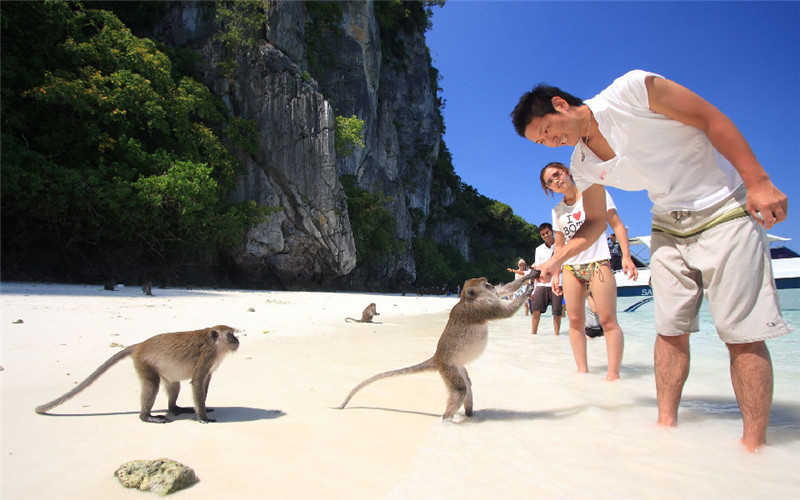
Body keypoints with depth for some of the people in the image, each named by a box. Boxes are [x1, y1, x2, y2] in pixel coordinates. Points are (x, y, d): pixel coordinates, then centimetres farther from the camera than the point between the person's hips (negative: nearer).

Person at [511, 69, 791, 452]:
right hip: (668, 227, 6)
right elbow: (596, 223, 8)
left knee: (742, 332, -7)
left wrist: (759, 182, -18)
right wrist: (556, 260, -6)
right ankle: (666, 423, 9)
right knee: (670, 329, 1)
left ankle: (754, 445, 1)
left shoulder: (632, 90, -18)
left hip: (724, 209, -5)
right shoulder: (582, 165, 0)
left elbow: (713, 120, -13)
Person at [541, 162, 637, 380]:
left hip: (597, 262, -4)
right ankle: (583, 370, 7)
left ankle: (613, 373, -3)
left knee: (608, 320, -8)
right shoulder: (557, 211, 13)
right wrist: (555, 274, 11)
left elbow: (617, 224, 0)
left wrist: (626, 255, -11)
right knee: (575, 321, 0)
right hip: (571, 267, 4)